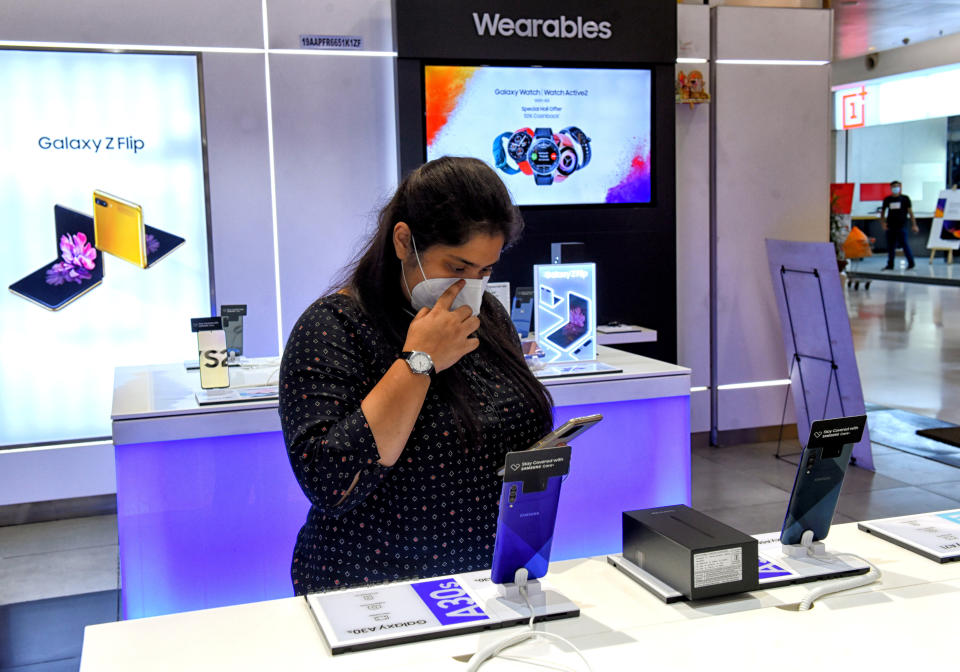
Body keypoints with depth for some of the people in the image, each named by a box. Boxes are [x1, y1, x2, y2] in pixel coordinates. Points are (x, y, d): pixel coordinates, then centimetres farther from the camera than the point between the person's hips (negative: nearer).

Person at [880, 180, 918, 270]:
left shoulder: (905, 198, 2)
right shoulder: (887, 199, 9)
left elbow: (910, 212, 2)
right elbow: (882, 212, 17)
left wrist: (914, 225, -3)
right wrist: (882, 222, 2)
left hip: (901, 226, -3)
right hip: (890, 226, 3)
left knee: (904, 244, -5)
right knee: (890, 246, 5)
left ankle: (911, 263, 7)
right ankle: (890, 265, 12)